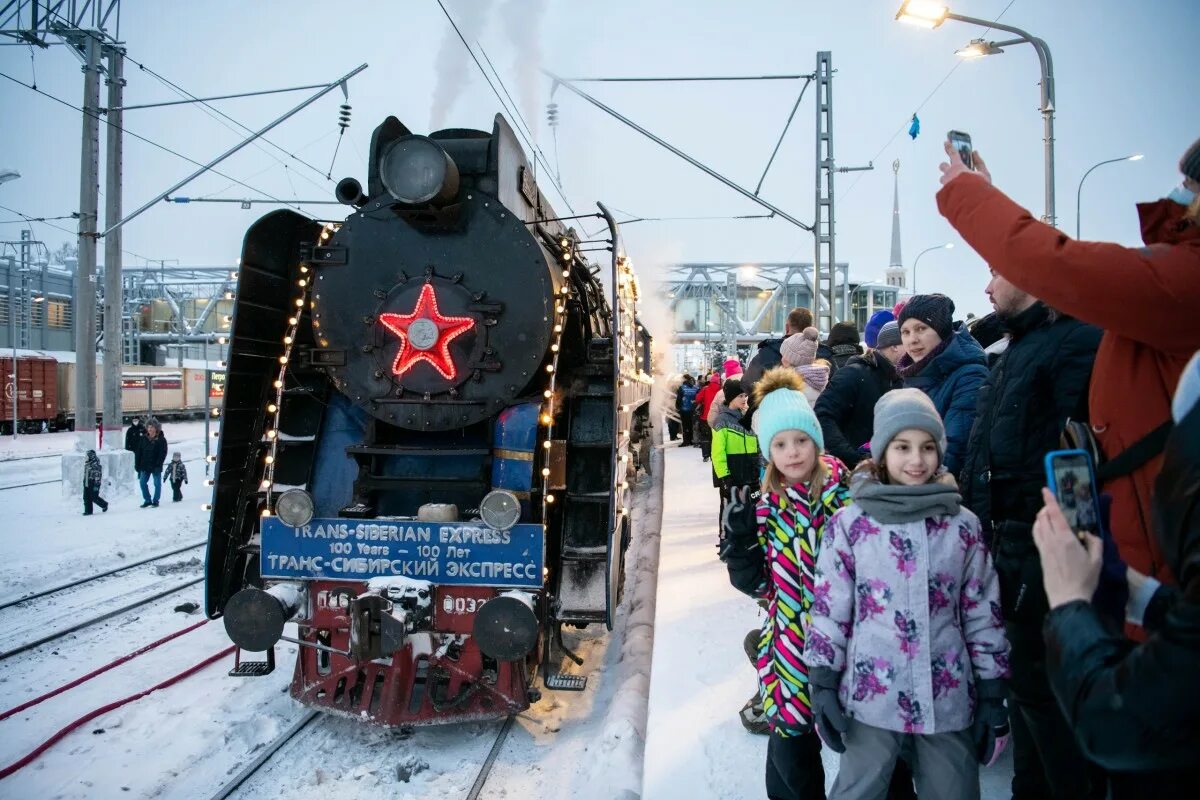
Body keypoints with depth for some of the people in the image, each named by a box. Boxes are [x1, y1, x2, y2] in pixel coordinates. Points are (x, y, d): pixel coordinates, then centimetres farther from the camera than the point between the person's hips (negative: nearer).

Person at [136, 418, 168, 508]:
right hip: (145, 466, 4)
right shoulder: (144, 439, 6)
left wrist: (158, 465, -18)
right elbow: (138, 453, 8)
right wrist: (137, 464, 2)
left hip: (156, 467, -4)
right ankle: (147, 500, 16)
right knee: (142, 482, 4)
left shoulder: (161, 439, -7)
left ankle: (155, 501, 14)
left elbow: (163, 453, -11)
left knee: (157, 483, 3)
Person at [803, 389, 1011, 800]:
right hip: (871, 696, -2)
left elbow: (983, 613, 5)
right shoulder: (849, 523, -6)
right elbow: (828, 609, -3)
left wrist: (991, 696, 6)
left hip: (950, 698, 2)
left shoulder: (963, 525, 1)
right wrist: (823, 685, -4)